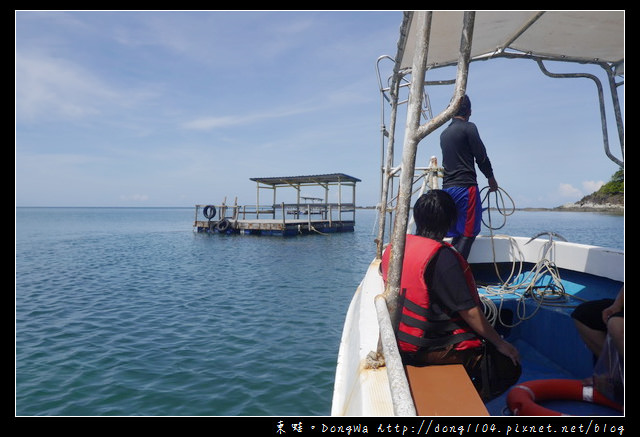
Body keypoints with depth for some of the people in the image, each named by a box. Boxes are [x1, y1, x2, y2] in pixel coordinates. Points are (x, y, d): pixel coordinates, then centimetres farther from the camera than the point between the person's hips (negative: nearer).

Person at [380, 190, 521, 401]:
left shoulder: (394, 247, -1)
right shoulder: (442, 257, -23)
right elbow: (469, 311, -19)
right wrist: (500, 343, -4)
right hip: (429, 348, -8)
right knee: (509, 366, 1)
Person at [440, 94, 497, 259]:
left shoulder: (444, 133, 18)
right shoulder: (468, 128, -4)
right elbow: (481, 156, -5)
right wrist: (491, 178, 11)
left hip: (447, 188, 7)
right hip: (465, 186, -7)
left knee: (456, 234, 11)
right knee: (469, 233, -5)